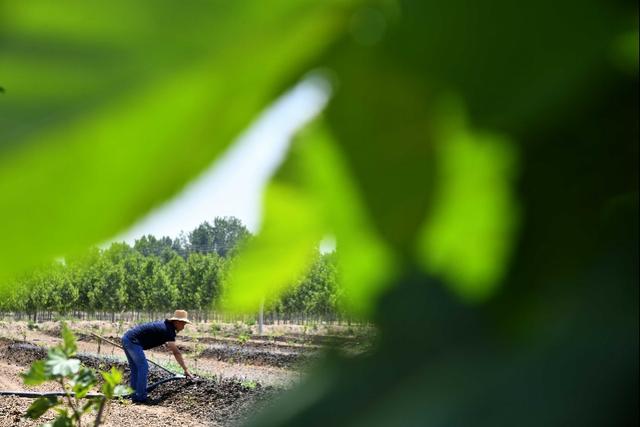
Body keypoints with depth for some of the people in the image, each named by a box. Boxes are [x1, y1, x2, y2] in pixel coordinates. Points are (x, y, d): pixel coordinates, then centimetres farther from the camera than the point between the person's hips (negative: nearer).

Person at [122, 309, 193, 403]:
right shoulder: (168, 330, -14)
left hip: (126, 338, 10)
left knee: (135, 369, 15)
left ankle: (135, 396, 17)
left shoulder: (165, 325, 14)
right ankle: (140, 397, -7)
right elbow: (176, 352, -18)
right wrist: (186, 369, -19)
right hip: (132, 341, -10)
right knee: (143, 367, -7)